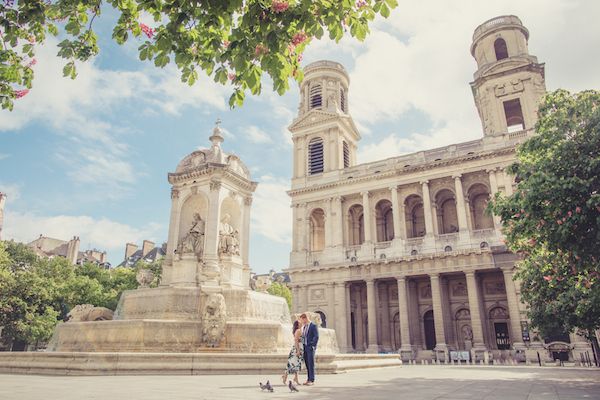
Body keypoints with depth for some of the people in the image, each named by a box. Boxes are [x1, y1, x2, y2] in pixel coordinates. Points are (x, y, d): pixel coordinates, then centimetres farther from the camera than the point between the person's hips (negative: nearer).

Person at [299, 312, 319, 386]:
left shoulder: (313, 326, -10)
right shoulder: (304, 327, 15)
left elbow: (316, 337, -15)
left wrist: (313, 346, -16)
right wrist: (303, 346, 10)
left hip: (310, 347, -7)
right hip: (305, 347, 7)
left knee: (311, 364, -5)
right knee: (307, 364, 8)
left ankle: (312, 380, -1)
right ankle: (309, 379, 14)